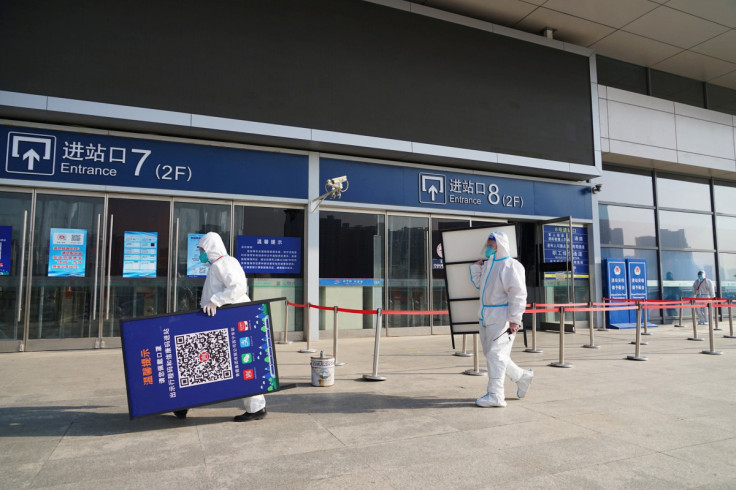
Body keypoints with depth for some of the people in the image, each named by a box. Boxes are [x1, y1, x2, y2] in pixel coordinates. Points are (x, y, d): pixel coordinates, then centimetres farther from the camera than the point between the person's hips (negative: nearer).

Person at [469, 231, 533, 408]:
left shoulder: (510, 265, -13)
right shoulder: (487, 264, 15)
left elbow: (518, 293, -19)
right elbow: (479, 283, 28)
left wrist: (514, 318, -23)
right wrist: (476, 266, 13)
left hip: (502, 318, -9)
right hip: (487, 317, 10)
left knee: (496, 354, -7)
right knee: (491, 353, 16)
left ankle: (495, 395, 1)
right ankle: (523, 376, 33)